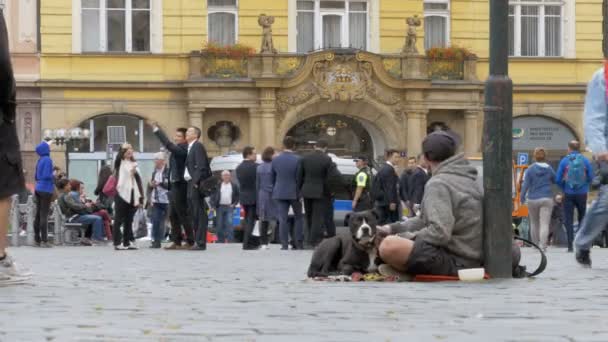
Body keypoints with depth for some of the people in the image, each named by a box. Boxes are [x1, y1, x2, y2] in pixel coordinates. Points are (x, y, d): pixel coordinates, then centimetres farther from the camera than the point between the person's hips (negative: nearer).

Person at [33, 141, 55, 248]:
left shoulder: (40, 160, 12)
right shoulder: (47, 160, -12)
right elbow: (47, 175, -19)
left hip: (39, 189, 8)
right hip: (46, 189, -8)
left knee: (38, 215, 9)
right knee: (44, 215, -8)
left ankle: (37, 240, 11)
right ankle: (44, 241, -9)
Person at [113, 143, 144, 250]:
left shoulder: (133, 164, 17)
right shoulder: (120, 163, 4)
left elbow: (139, 181, 15)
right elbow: (119, 155, -21)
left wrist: (140, 198, 10)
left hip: (132, 195, 5)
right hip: (122, 194, -5)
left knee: (129, 221, 7)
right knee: (119, 220, -4)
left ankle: (127, 242, 11)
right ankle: (117, 243, -4)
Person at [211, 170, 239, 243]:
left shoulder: (234, 186, 7)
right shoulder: (218, 185, 6)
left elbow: (237, 196, 12)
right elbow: (213, 196, 7)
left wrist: (234, 204, 0)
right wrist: (213, 205, -2)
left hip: (229, 207, -1)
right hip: (220, 206, 1)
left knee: (229, 223, -13)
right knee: (220, 225, 2)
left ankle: (230, 240, -12)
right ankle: (220, 241, 10)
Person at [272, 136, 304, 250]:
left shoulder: (275, 160, 2)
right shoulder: (297, 160, -10)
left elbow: (272, 178, 8)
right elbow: (299, 178, -10)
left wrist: (274, 191, 18)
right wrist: (300, 194, -3)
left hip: (280, 193, 2)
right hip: (294, 193, -2)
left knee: (282, 219, 2)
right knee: (298, 217, 12)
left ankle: (284, 244, -2)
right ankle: (298, 243, 8)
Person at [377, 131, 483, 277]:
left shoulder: (438, 184, -13)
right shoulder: (469, 180, 19)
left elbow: (440, 232, -25)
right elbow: (426, 219, 24)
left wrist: (406, 238, -9)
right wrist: (392, 228, 19)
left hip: (455, 262, -10)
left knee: (389, 246, -28)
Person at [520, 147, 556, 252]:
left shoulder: (530, 170, -5)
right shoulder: (549, 169, 0)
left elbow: (526, 184, -8)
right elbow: (555, 181, 15)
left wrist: (522, 197, 1)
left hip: (533, 199, 0)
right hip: (547, 199, 0)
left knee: (534, 223, 15)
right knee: (544, 223, -5)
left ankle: (535, 244, 22)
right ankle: (543, 245, -17)